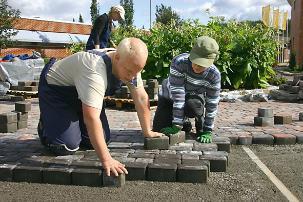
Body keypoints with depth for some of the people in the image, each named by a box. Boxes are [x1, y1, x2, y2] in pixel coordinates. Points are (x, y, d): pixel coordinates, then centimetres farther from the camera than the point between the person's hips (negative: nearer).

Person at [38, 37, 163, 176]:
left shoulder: (131, 65, -18)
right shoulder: (95, 71, -42)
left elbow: (141, 98, -8)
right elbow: (91, 117, -48)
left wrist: (147, 132, -6)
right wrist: (106, 160, -49)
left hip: (79, 94, 7)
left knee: (94, 141, -2)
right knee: (67, 146, -17)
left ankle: (73, 125, 28)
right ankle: (45, 127, 14)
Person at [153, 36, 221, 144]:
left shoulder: (214, 75, -27)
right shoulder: (179, 62, -35)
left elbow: (212, 105, -20)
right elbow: (177, 95, -36)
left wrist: (207, 132, -22)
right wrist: (177, 125, -35)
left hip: (193, 97, 0)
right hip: (170, 97, 1)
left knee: (192, 105, -37)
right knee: (158, 130, -8)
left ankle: (200, 126, -2)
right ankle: (184, 122, 22)